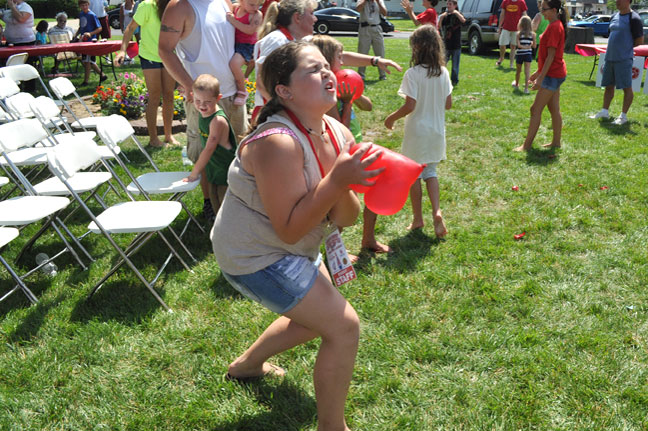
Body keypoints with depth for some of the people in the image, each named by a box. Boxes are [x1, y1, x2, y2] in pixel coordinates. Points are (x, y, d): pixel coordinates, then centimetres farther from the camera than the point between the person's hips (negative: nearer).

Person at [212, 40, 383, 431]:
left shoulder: (338, 134, -5)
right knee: (344, 326, -10)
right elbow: (290, 228, -30)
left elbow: (345, 219, -5)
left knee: (318, 315, 26)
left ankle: (247, 365, 49)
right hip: (255, 256, -9)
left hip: (291, 249, 9)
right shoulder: (278, 143, -30)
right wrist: (336, 179, -35)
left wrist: (344, 185, -26)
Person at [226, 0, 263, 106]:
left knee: (234, 63, -30)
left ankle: (242, 92, -10)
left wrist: (233, 21, -26)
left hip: (246, 45, -8)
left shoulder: (257, 15, -14)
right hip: (233, 43, 8)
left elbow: (251, 30, -28)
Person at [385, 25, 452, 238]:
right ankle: (437, 211, -1)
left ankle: (418, 219, 18)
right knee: (430, 172, 17)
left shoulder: (413, 73, -17)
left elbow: (409, 106, -20)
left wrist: (391, 118, -5)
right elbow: (448, 104, 3)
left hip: (417, 131, -5)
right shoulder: (443, 72, -1)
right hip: (437, 130, 5)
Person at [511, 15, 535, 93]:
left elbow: (518, 45, -15)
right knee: (527, 71, -5)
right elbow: (534, 46, 2)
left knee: (518, 71, 19)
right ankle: (526, 88, -14)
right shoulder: (532, 34, 0)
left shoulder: (519, 33, -5)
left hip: (519, 54, 0)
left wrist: (525, 47, -3)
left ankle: (516, 84, 41)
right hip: (528, 54, 0)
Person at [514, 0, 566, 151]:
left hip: (552, 75, -10)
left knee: (536, 109, -7)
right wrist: (537, 73, 21)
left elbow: (550, 56, -21)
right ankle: (556, 142, 22)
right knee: (554, 109, 14)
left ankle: (527, 145, -3)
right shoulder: (555, 25, 13)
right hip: (555, 74, 10)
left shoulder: (554, 27, -18)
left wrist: (540, 78, -21)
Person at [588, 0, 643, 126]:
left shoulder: (634, 19, -9)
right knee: (608, 86, 13)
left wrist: (627, 48, 0)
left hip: (624, 59, -8)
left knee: (627, 87, -2)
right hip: (610, 57, 8)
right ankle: (604, 111, 22)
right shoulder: (614, 17, 14)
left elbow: (640, 41, -8)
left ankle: (623, 115, 2)